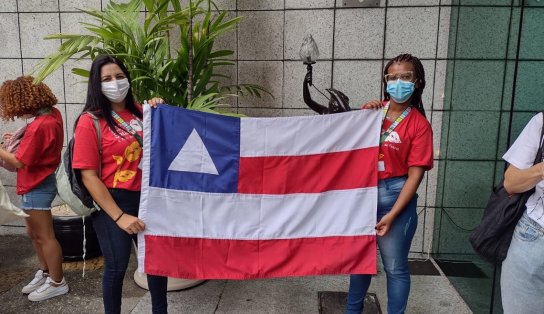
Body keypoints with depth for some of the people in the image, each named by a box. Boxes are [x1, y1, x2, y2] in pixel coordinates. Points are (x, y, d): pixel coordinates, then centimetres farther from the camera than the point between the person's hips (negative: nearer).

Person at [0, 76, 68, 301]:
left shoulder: (39, 126, -26)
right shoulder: (52, 113, 2)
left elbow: (18, 162, -22)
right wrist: (20, 140, 7)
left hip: (37, 187, -10)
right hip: (38, 184, 10)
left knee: (45, 236, 2)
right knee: (34, 233, 21)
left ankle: (57, 283, 16)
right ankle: (45, 273, 35)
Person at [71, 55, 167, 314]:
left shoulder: (139, 112, 5)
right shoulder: (90, 121, -10)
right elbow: (88, 176, -13)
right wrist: (119, 216, -17)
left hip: (146, 198, 5)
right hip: (112, 203, -5)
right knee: (117, 266, 7)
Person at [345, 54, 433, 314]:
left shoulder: (419, 125, -8)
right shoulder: (370, 111, 3)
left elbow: (415, 175, -11)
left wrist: (392, 214, -16)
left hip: (394, 196, -4)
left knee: (395, 267, 8)